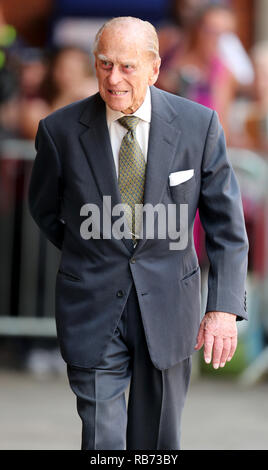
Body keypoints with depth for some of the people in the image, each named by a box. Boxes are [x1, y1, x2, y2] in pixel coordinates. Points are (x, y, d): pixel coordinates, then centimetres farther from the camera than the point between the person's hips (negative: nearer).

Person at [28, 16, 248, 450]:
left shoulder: (198, 124, -8)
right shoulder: (61, 130, -9)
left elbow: (226, 223, -3)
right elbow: (44, 208, 10)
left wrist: (225, 307, -10)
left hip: (168, 304, 1)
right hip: (93, 310, -1)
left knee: (158, 440, 12)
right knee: (103, 441, -4)